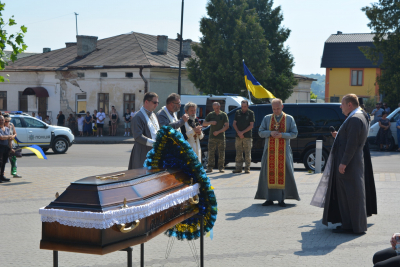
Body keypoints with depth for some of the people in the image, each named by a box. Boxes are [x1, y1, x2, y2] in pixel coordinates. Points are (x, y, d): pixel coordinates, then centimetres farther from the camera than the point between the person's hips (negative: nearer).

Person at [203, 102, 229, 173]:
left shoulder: (224, 115, 3)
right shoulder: (210, 115, 9)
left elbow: (226, 126, -2)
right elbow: (204, 124, 8)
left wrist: (218, 132, -12)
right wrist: (211, 122, -11)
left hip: (221, 137, -1)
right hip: (212, 137, 1)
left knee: (221, 154, 0)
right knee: (211, 153, -2)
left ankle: (221, 167, 8)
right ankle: (210, 167, 3)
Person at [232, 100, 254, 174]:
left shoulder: (251, 113, 2)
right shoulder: (237, 112, 11)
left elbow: (251, 125, -3)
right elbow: (234, 124, 9)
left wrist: (243, 132, -10)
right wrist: (238, 132, -6)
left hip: (247, 136, -3)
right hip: (238, 136, 3)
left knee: (247, 153, -3)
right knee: (238, 153, 4)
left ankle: (247, 168, 2)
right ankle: (238, 168, 9)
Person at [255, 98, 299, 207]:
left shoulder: (289, 119, 6)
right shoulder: (267, 118, 11)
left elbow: (294, 134, 3)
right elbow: (260, 132, 8)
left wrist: (282, 135, -14)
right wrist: (270, 133, -12)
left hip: (284, 151, -1)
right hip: (270, 150, 1)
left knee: (283, 173, -4)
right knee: (269, 173, 0)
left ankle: (281, 199, 2)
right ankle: (269, 198, 6)